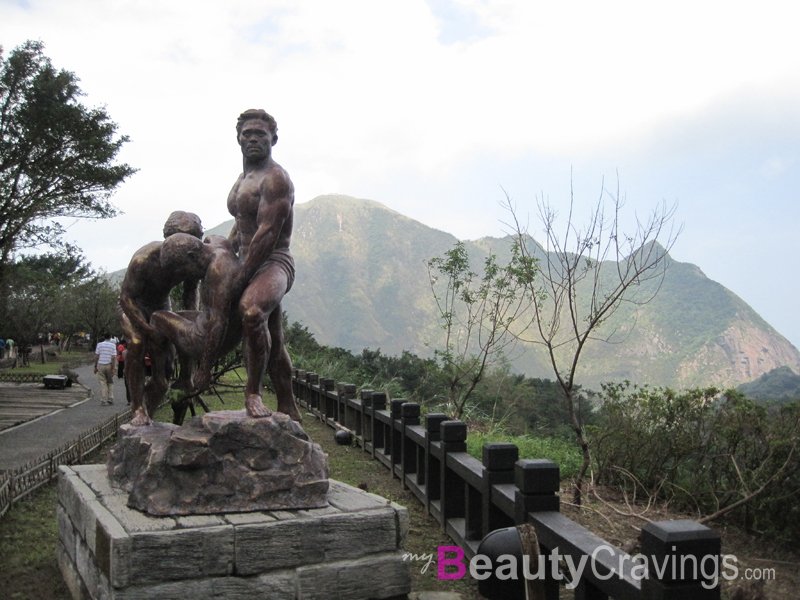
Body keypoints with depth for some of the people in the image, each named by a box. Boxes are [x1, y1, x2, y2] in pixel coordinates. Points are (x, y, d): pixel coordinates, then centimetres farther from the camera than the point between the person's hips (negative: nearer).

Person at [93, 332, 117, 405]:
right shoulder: (113, 345, -2)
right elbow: (114, 357, -7)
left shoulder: (99, 344, 0)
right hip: (109, 365, 0)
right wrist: (112, 368, -6)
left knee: (102, 383, 4)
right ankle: (110, 399, 10)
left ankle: (103, 400, 2)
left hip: (101, 365, 0)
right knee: (110, 382, 14)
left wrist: (95, 366, 5)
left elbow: (96, 356, -2)